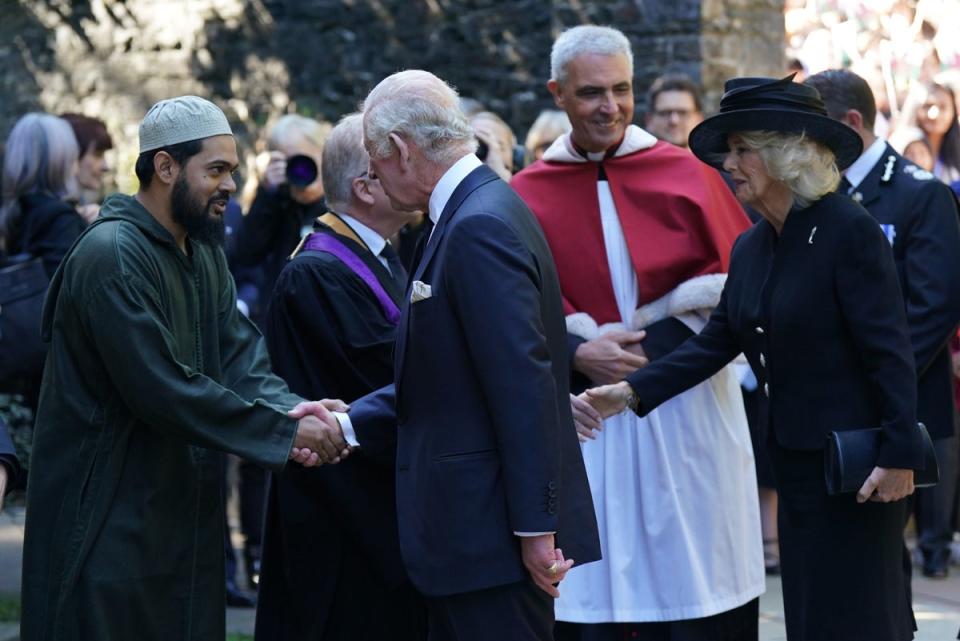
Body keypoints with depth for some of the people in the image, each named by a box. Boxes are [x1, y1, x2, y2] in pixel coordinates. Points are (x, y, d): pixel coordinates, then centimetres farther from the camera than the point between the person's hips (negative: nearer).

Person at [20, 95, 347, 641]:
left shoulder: (206, 254, 12)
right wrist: (286, 431, -22)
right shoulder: (112, 256, -19)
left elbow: (241, 354, 2)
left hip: (186, 510, 9)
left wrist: (290, 408, -20)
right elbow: (164, 389, -24)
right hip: (112, 518, -9)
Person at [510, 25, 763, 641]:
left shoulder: (687, 174, 2)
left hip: (686, 410, 0)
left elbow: (737, 283, -1)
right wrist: (578, 351, -14)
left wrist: (652, 343, -11)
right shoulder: (527, 195, 3)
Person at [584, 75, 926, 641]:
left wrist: (900, 454, -20)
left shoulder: (850, 231, -15)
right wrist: (634, 391, 1)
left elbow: (890, 352, -17)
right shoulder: (752, 247, 9)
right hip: (796, 464, 8)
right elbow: (717, 342, 9)